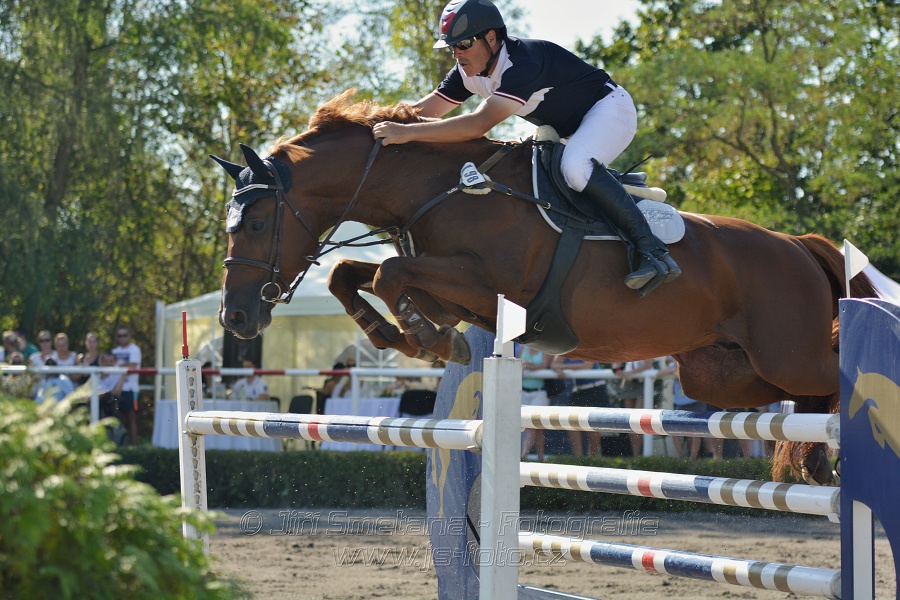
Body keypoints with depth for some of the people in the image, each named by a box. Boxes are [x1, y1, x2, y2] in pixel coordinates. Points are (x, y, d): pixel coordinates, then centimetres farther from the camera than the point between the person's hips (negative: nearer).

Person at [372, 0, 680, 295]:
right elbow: (423, 112, -3)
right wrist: (377, 128, -19)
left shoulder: (524, 62, -34)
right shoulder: (469, 71, -5)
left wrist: (408, 133, -48)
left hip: (609, 108, -10)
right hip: (567, 130, 10)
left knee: (575, 166, -37)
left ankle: (653, 251, -37)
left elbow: (480, 123, -44)